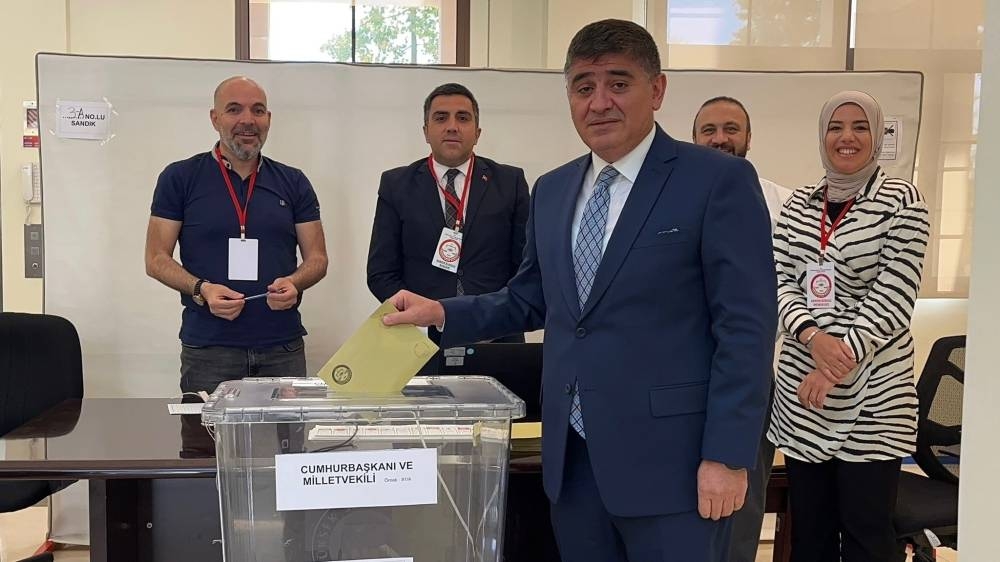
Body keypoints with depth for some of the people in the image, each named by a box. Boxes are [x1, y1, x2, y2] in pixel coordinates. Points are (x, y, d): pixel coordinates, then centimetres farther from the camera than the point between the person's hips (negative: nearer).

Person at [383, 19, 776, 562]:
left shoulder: (719, 180, -8)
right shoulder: (551, 190, 11)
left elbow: (745, 327, -11)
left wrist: (726, 456, -15)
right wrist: (442, 313, 5)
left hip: (668, 457, -5)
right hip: (571, 456, 6)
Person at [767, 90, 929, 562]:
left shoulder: (901, 200, -3)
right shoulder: (799, 204, 11)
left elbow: (892, 298, -11)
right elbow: (778, 280, 3)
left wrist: (838, 364, -18)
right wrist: (812, 335, -16)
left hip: (872, 396, -4)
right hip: (800, 388, 4)